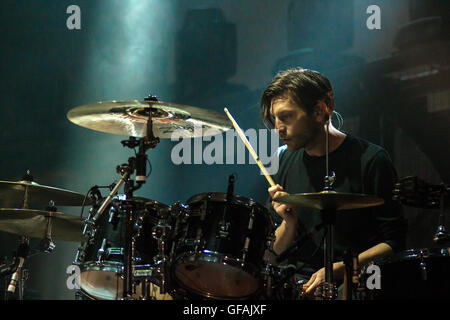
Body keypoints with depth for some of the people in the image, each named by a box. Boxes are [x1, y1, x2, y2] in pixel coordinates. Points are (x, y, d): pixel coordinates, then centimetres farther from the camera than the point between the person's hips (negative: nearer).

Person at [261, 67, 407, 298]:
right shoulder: (284, 160, 9)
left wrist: (338, 270, -18)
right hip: (295, 283, 4)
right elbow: (277, 251, 13)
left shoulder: (370, 161, -7)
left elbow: (394, 243, -7)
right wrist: (289, 223, -8)